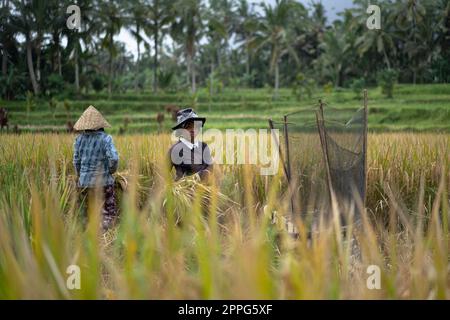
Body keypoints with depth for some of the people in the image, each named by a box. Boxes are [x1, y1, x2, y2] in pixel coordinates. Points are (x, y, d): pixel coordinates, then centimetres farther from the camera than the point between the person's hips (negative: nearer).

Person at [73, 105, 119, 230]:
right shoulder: (105, 138, -12)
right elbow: (114, 158, -22)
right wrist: (111, 170, -2)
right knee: (109, 215, 7)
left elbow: (76, 161, 6)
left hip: (85, 182, 4)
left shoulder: (79, 139, 1)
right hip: (103, 182, -4)